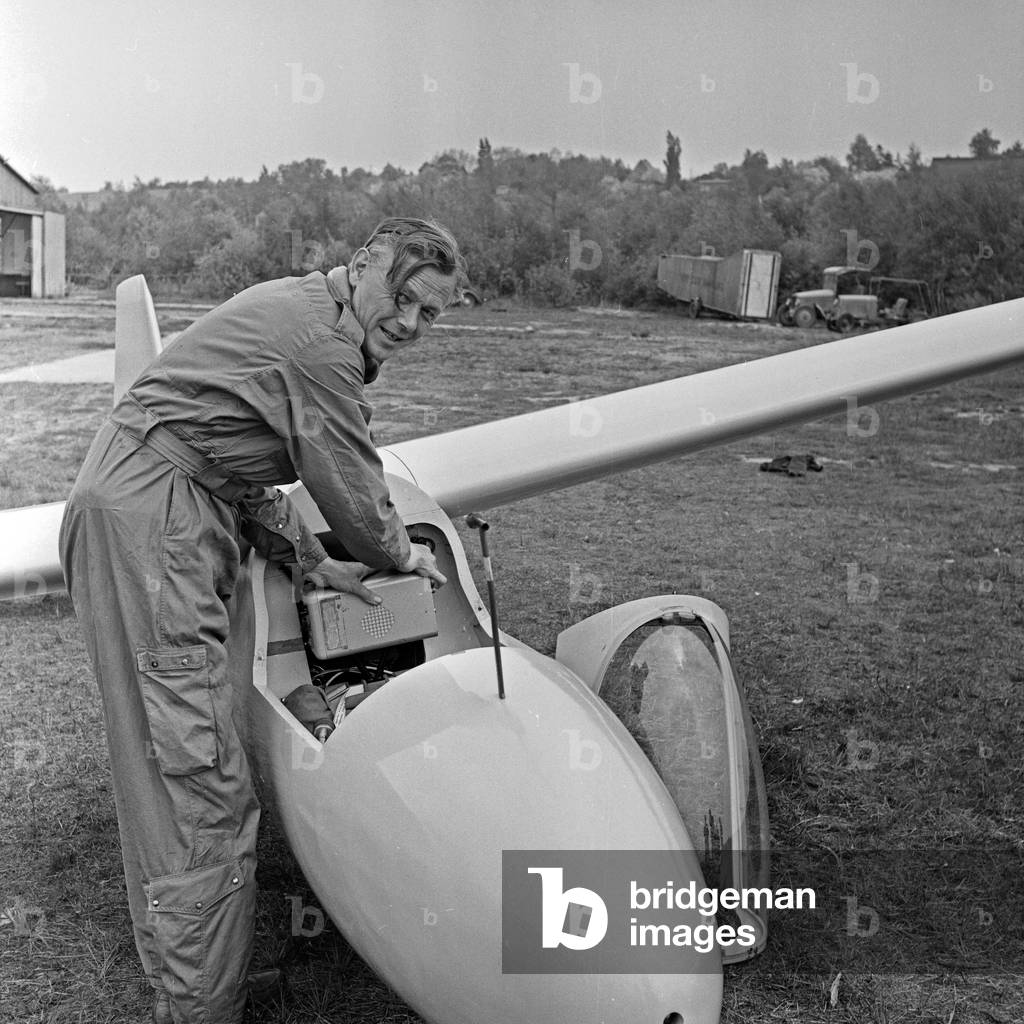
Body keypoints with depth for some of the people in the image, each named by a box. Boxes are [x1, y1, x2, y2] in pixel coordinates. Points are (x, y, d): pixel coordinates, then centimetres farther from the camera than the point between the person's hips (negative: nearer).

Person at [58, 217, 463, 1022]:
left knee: (166, 769, 15)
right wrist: (398, 555, 13)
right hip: (149, 525, -11)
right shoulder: (324, 337, -11)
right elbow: (350, 485, -7)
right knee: (198, 781, -9)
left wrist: (312, 561, 17)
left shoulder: (290, 310, 22)